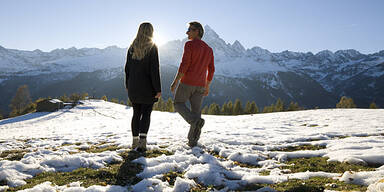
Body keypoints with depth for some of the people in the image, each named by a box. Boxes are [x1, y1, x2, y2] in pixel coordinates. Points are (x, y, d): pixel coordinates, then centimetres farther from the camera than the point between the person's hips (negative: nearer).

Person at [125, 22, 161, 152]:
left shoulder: (132, 47, 6)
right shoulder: (152, 47, -8)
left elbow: (127, 68, 9)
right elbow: (154, 69, -13)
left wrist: (127, 86, 18)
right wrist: (158, 89, -11)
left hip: (133, 87, 4)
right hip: (147, 87, -4)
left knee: (136, 114, 13)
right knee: (146, 113, 1)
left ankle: (135, 141, 18)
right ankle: (142, 140, -12)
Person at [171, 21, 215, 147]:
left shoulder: (189, 44, -7)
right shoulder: (209, 49, 13)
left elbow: (184, 64, -15)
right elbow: (211, 70, 13)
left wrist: (175, 81, -10)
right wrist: (207, 87, 21)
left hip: (187, 82, -5)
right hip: (200, 85, 5)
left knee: (178, 104, 12)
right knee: (196, 110, 8)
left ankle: (196, 121, -14)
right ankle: (192, 141, 7)